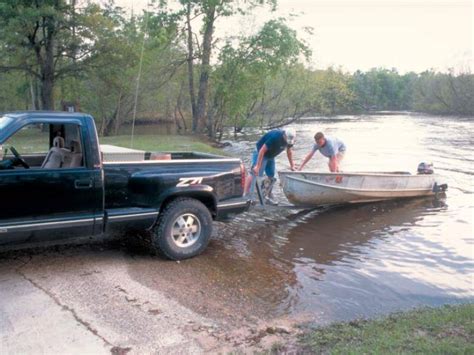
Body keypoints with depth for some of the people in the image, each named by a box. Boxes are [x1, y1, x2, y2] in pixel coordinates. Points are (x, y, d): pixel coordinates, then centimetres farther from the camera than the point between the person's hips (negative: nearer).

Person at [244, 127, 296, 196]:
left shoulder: (290, 138, -11)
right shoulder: (275, 136, -34)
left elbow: (289, 151, 8)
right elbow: (262, 150, -32)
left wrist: (292, 165, 9)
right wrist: (257, 166, -32)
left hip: (271, 156, 8)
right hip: (260, 154, -8)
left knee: (271, 176, 6)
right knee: (254, 174, -16)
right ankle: (245, 195, -18)